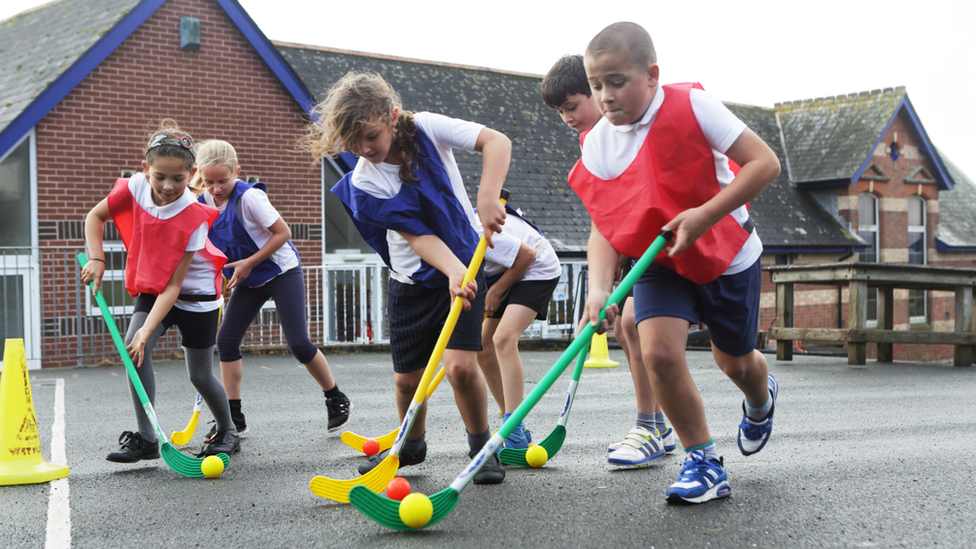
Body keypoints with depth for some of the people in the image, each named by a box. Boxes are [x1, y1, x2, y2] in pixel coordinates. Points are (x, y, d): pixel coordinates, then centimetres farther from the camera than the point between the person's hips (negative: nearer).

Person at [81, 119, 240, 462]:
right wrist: (96, 259, -14)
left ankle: (227, 432, 30)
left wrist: (148, 329, -36)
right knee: (134, 349, -21)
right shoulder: (136, 187, -18)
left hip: (195, 296, -4)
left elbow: (174, 284, -29)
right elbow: (95, 216, 1)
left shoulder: (194, 217, -28)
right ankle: (146, 439, -14)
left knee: (199, 375, 3)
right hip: (151, 288, 4)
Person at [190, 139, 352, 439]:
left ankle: (337, 400, 10)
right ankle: (234, 417, 5)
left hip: (281, 271, -6)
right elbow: (207, 242, 12)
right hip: (249, 280, 6)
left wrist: (250, 262, -19)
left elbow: (283, 232, -19)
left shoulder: (249, 197, -23)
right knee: (226, 340, -4)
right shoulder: (202, 201, -5)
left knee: (298, 342, -11)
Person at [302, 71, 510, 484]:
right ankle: (411, 444, 37)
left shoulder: (426, 128, -14)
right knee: (407, 377, 7)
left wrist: (488, 198, -38)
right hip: (412, 282, 2)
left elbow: (497, 141, -22)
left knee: (460, 365, -17)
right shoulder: (363, 183, -13)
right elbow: (418, 236, -20)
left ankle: (482, 447, 6)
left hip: (464, 267, -2)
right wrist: (454, 271, -37)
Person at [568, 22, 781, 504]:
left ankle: (761, 399, 53)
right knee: (658, 351, -21)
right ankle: (703, 461, -2)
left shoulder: (692, 106, -22)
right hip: (659, 262, 2)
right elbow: (604, 226, -10)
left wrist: (705, 215, -31)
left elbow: (764, 162, -22)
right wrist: (599, 286, -27)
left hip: (725, 254, -2)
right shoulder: (597, 145, -11)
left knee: (734, 360, 12)